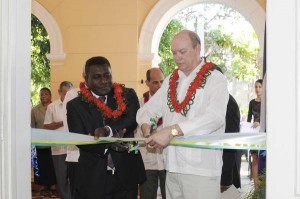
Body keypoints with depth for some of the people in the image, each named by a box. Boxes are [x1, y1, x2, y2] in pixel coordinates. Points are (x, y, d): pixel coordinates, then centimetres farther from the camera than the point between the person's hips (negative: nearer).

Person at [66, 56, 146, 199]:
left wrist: (108, 130, -30)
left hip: (126, 175, 1)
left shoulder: (127, 95, 5)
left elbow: (133, 120, -11)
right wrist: (107, 143, -25)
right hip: (93, 180, -1)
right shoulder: (75, 106, 2)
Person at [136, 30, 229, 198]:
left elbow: (215, 117, -20)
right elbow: (148, 109, 18)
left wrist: (173, 131, -27)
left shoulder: (215, 79, -4)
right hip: (172, 167, 5)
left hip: (202, 170, -5)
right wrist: (145, 124, -6)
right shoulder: (171, 81, 16)